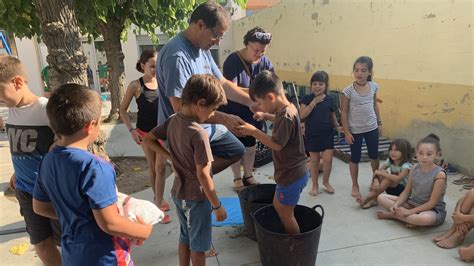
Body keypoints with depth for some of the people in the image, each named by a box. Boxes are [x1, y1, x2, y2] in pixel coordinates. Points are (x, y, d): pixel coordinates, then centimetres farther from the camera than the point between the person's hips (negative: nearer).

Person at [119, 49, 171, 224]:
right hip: (145, 132, -1)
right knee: (152, 167, 13)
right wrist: (131, 130, -11)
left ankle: (158, 203, 9)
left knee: (160, 167, 0)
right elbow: (123, 109, -2)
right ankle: (158, 199, 30)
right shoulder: (136, 85, -9)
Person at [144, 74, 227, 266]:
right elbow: (202, 175, -24)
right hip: (196, 197, -7)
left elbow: (148, 139, 8)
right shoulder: (199, 133, -27)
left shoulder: (173, 120, -4)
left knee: (185, 238, 24)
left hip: (178, 193, 7)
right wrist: (217, 205, -14)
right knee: (198, 245, 12)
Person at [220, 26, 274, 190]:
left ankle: (248, 176, 33)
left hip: (253, 112, 5)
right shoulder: (233, 61, -21)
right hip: (234, 112, -5)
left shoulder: (265, 62, -6)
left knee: (251, 145, 16)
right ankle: (237, 178, 25)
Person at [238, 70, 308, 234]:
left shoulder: (286, 116, -27)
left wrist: (253, 132, -21)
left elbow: (277, 144, -28)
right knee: (277, 205, 24)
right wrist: (266, 116, 11)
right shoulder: (287, 109, 3)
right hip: (292, 171, 10)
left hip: (292, 175, -10)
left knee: (286, 215, 7)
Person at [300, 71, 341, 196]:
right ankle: (315, 185, 24)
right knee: (314, 160, 8)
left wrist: (337, 126, -5)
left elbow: (332, 116, 12)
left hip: (327, 133, 2)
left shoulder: (330, 99, 1)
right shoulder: (307, 99, -6)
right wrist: (314, 102, -20)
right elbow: (302, 115, -17)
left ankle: (326, 182, 24)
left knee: (328, 159, -2)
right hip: (312, 134, -1)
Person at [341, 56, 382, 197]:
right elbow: (344, 112, -11)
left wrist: (379, 123, 12)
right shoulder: (348, 90, -15)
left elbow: (375, 105, 10)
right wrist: (347, 132, -12)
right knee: (355, 158, 8)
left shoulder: (374, 87, -4)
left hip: (372, 128, 3)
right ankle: (355, 185, 25)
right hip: (355, 130, -3)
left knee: (374, 155, 17)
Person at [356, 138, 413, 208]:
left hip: (403, 190, -6)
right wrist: (375, 181, -27)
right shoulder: (389, 161, -3)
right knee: (384, 173, -21)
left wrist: (381, 173, -33)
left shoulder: (406, 165, -22)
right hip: (392, 189, 6)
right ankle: (373, 200, -28)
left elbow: (398, 178, -38)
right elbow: (377, 172, -8)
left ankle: (367, 199, -27)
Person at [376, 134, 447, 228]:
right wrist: (396, 204, -15)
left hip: (432, 210, -5)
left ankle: (393, 215, -19)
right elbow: (407, 191, 3)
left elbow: (432, 202, -19)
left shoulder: (439, 174, -19)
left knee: (426, 218, -43)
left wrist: (410, 211, -24)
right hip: (412, 203, 6)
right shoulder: (415, 168, -3)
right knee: (381, 197, -4)